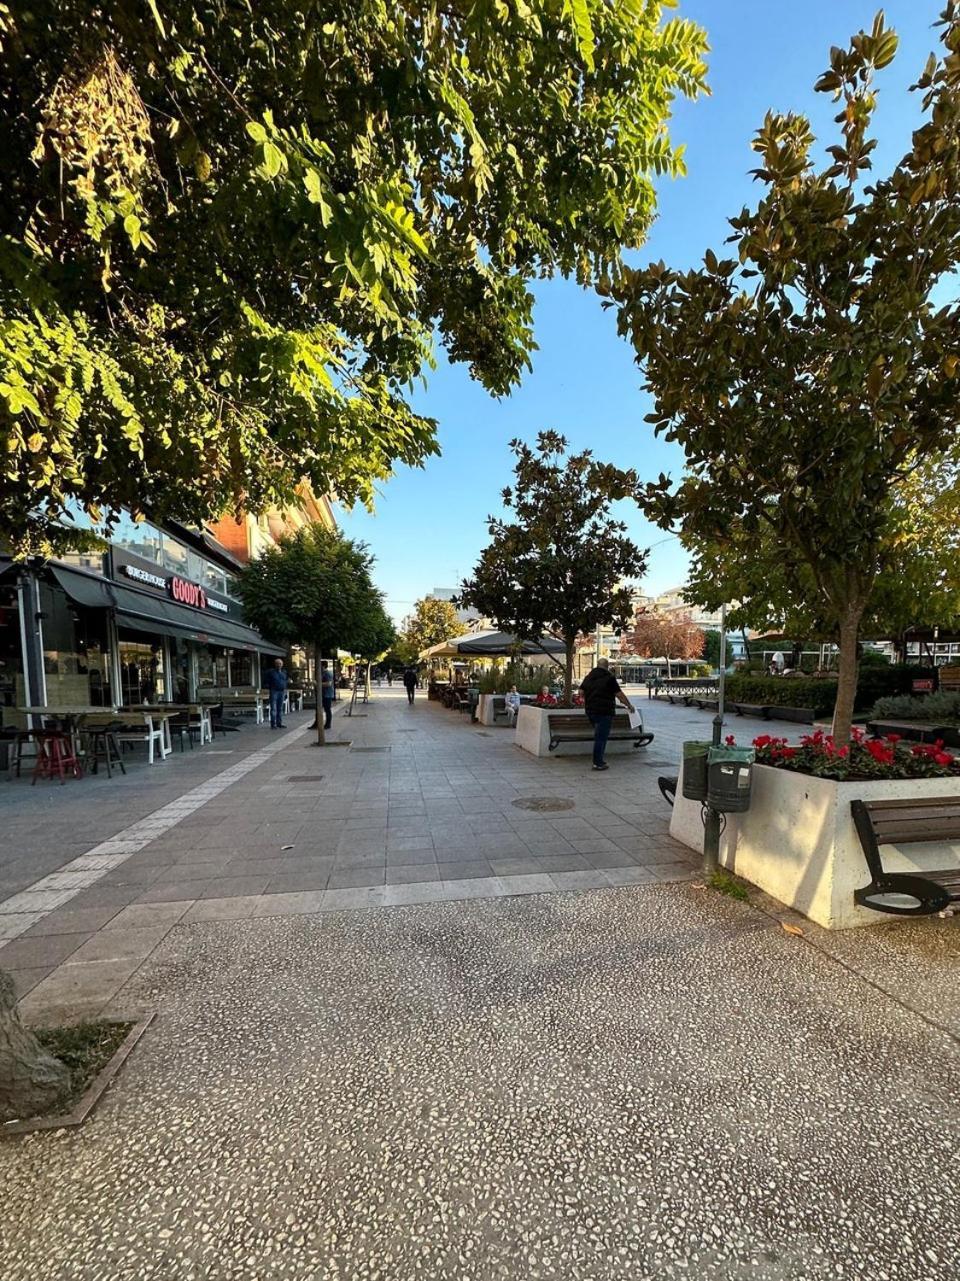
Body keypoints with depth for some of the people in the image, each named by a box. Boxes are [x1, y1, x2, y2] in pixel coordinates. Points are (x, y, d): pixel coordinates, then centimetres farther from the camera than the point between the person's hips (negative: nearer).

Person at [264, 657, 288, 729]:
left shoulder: (283, 672, 13)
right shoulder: (271, 671, -2)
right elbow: (266, 681, -1)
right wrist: (268, 689, -8)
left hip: (281, 692, 5)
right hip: (274, 691, -5)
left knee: (280, 708, 8)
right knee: (273, 708, -7)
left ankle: (279, 723, 15)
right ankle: (273, 724, -5)